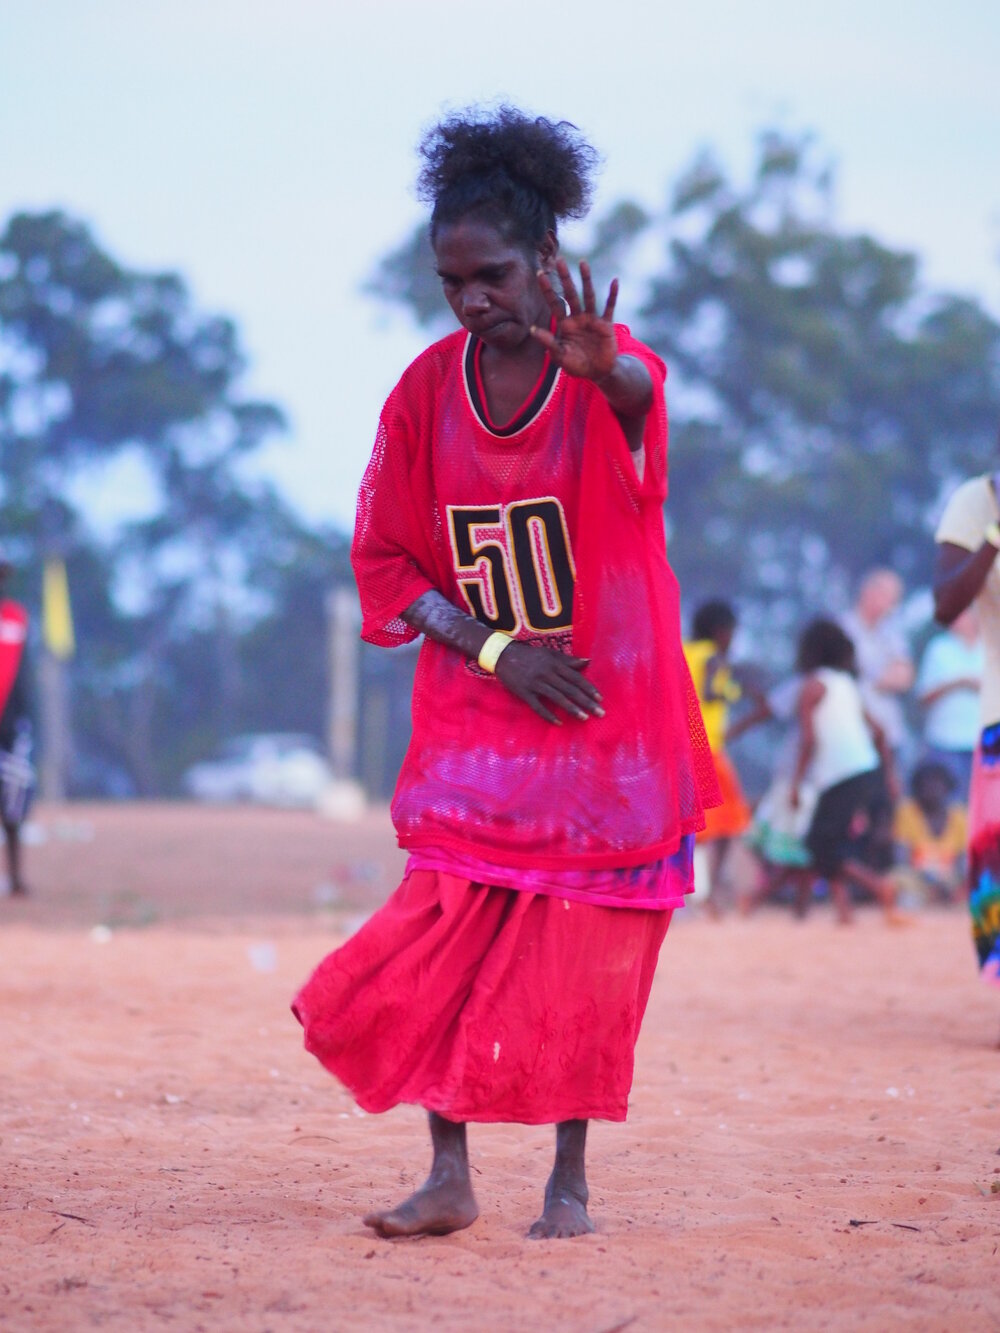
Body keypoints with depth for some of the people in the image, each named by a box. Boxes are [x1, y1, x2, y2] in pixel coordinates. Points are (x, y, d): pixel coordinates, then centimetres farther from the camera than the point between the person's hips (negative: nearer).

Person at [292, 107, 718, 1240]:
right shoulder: (429, 388, -1)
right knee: (447, 934, -9)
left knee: (585, 948, 1)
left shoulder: (604, 369, -12)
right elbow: (383, 561, 4)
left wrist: (602, 368, -64)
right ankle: (448, 1177, -3)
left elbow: (641, 391, -39)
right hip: (476, 711, 2)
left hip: (608, 714, -2)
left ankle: (569, 1180, 12)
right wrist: (491, 648, -11)